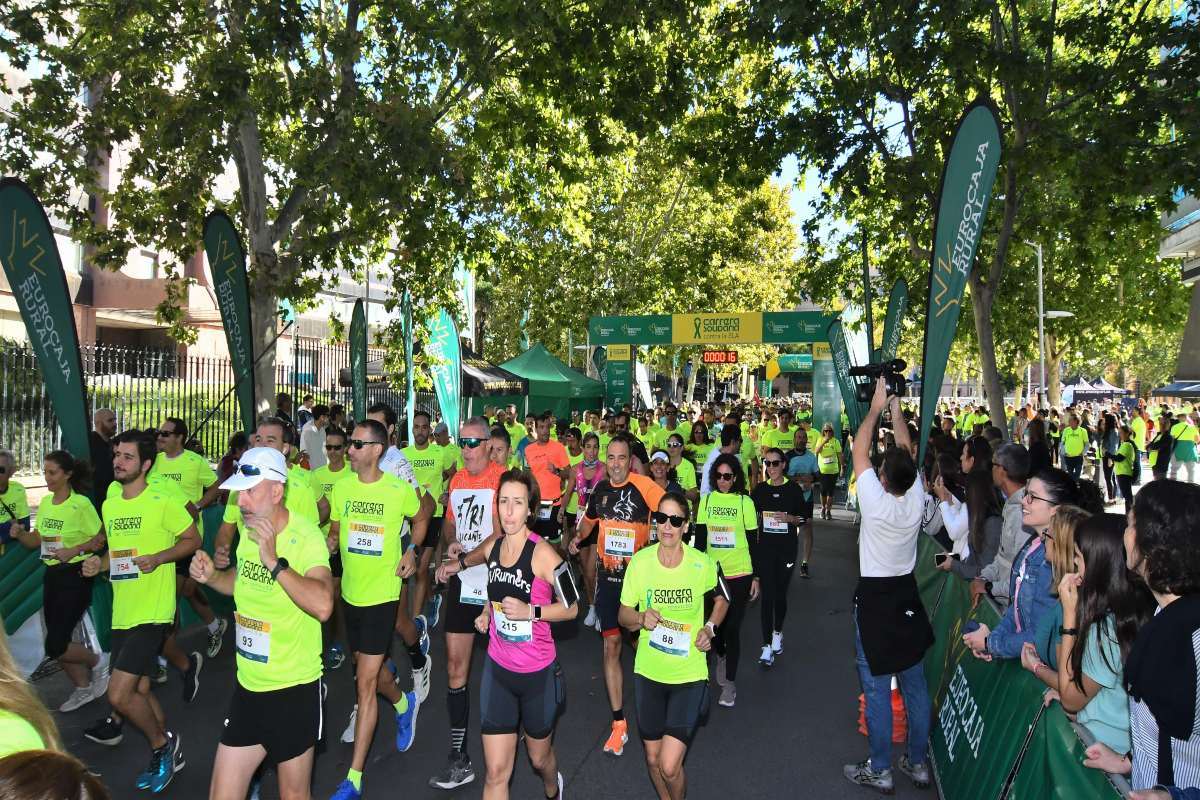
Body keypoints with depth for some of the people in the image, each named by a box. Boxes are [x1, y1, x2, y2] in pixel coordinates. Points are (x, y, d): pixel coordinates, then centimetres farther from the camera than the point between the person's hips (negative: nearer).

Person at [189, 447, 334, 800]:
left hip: (294, 690, -6)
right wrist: (211, 577, 1)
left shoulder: (305, 536, -21)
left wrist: (274, 561, -35)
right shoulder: (249, 530, 2)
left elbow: (322, 606, -36)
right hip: (247, 685, 6)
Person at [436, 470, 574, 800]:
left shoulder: (542, 553, -21)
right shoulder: (493, 544, -4)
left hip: (537, 672, -3)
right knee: (496, 772, 2)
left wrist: (530, 611, -26)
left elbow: (572, 607, -14)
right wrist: (488, 611, 4)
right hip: (497, 668, 3)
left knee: (539, 756, 22)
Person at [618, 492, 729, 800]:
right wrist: (641, 618, -21)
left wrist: (709, 628, -8)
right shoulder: (640, 561, -9)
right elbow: (623, 614, 0)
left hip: (689, 674, -2)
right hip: (648, 671, 2)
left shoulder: (703, 564, -12)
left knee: (669, 766, -7)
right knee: (652, 758, 16)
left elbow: (722, 600, 9)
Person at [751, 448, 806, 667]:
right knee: (767, 595, -4)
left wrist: (789, 518, -16)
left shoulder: (794, 489, -1)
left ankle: (778, 632, 34)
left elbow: (804, 519, 3)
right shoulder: (760, 489, 4)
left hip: (787, 547, 0)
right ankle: (767, 645, -1)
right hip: (764, 547, 1)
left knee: (780, 593, 8)